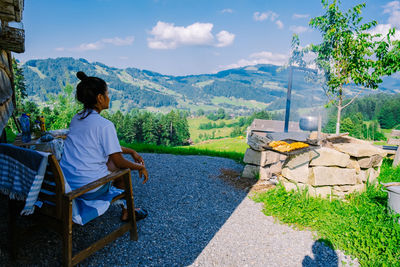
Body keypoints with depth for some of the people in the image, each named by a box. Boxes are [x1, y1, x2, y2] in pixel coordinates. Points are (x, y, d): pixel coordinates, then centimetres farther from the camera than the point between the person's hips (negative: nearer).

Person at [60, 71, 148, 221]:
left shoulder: (76, 119, 7)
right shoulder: (105, 125, -19)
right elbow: (119, 162, -14)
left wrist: (131, 152, 20)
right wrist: (140, 167, 3)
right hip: (90, 189, -7)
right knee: (121, 167, 15)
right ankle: (126, 211, 30)